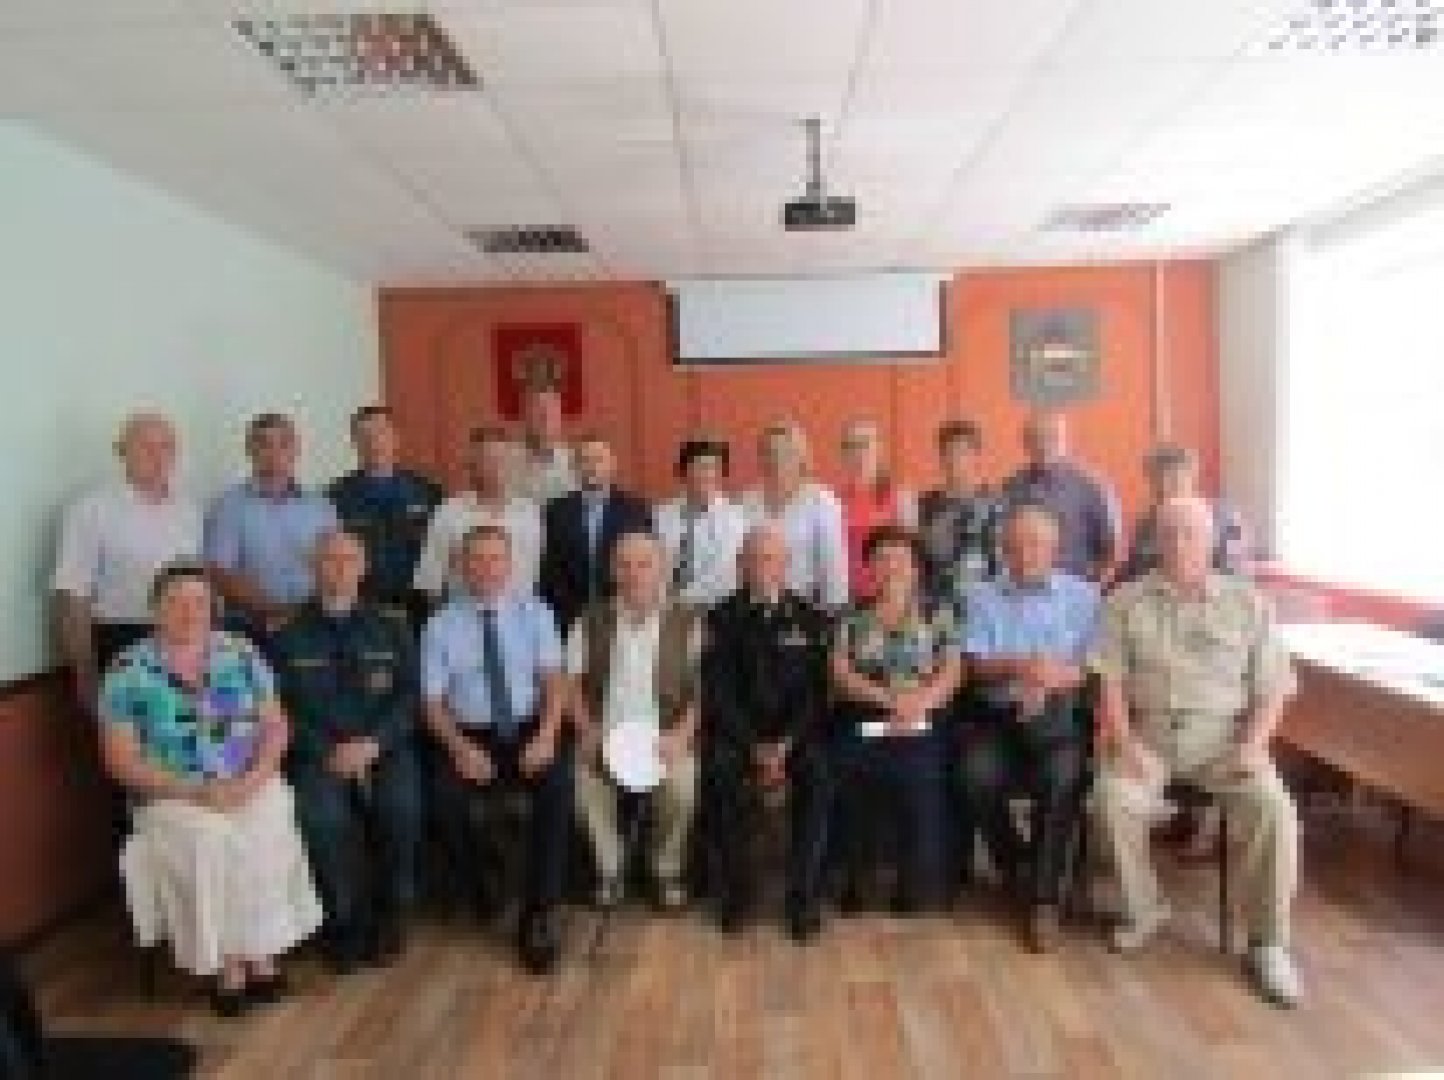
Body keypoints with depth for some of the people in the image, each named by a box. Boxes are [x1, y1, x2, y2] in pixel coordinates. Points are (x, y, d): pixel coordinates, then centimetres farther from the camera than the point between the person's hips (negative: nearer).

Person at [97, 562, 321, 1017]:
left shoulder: (240, 653, 5)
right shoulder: (128, 672, -3)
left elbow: (275, 726, 5)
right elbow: (123, 761, -6)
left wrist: (252, 779, -13)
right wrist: (197, 790, -15)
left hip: (250, 786, 2)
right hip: (173, 795, -1)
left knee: (267, 831, -28)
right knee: (206, 841, -30)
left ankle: (261, 951, -11)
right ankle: (227, 963, -12)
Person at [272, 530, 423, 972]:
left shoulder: (391, 625, 10)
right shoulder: (289, 634, 6)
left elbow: (409, 697, 5)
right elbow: (284, 707, 0)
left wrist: (372, 744, -10)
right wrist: (331, 752, -12)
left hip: (385, 748, 1)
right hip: (319, 754, 0)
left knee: (402, 807, -27)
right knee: (322, 816, -29)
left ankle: (390, 916, -4)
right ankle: (346, 920, -6)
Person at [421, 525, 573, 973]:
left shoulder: (534, 612, 5)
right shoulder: (441, 625, 2)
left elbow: (554, 680, -2)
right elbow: (433, 701, 0)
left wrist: (546, 735, -19)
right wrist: (460, 747, -18)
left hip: (530, 729, 0)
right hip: (472, 736, 0)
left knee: (558, 784, -29)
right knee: (449, 800, -28)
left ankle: (539, 915, -15)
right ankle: (484, 889, 5)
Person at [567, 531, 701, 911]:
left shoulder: (687, 622, 1)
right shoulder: (591, 621, 7)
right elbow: (572, 683, 7)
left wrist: (680, 736, -15)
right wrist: (589, 731, -7)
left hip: (664, 739, -1)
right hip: (606, 738, 2)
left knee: (682, 783, -30)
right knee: (585, 778, -28)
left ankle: (667, 869, 0)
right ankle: (610, 868, -1)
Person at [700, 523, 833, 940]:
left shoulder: (810, 619, 8)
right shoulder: (722, 618, 5)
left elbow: (816, 691, 0)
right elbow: (718, 692, -3)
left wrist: (784, 745, -14)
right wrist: (756, 749, -14)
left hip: (796, 733, 1)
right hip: (737, 732, 0)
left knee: (817, 774, -28)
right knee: (718, 771, -29)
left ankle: (804, 896, -17)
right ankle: (736, 889, -11)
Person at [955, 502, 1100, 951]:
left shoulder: (1083, 595, 11)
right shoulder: (981, 595, 12)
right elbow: (976, 664, 0)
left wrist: (1058, 677, -18)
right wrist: (1021, 666, -18)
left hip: (1061, 716, -1)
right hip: (996, 715, 1)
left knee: (1062, 778, -31)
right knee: (977, 776, -27)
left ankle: (1044, 897, -14)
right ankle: (1019, 873, -2)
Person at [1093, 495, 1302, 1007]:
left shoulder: (1247, 602, 6)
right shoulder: (1127, 601, 4)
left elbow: (1273, 685, 4)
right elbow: (1109, 680, -1)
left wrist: (1252, 743, -11)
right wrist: (1124, 741, -14)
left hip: (1223, 735, 0)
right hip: (1150, 733, 0)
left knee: (1273, 810, -25)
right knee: (1113, 800, -27)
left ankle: (1268, 942, -7)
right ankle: (1144, 908, 0)